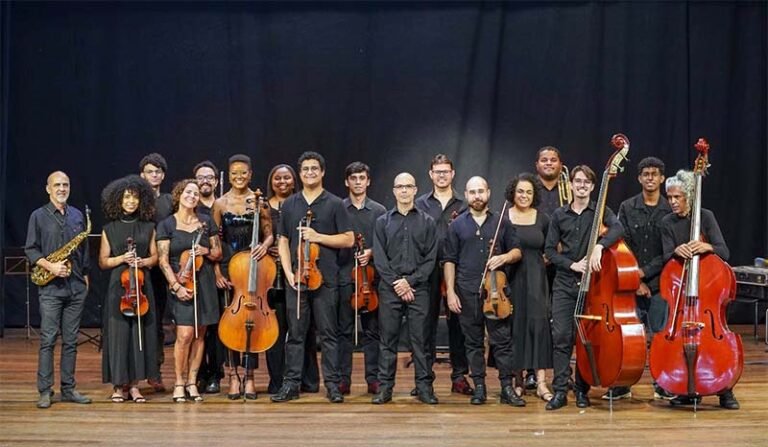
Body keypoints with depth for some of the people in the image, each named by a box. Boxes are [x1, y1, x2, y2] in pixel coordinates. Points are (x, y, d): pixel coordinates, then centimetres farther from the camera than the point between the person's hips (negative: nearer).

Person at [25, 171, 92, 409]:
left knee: (71, 340, 7)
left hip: (76, 287, 4)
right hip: (51, 287, -4)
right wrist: (50, 266, -16)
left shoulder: (77, 216, 13)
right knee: (48, 339, -4)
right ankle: (45, 391, 0)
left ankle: (68, 389, 13)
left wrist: (85, 275, 11)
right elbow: (30, 249, -2)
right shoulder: (38, 216, 1)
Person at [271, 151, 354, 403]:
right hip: (295, 279, 3)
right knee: (295, 333, 6)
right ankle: (291, 384, 11)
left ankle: (332, 384, 8)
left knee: (328, 333, 2)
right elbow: (283, 241, 13)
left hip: (325, 278, -2)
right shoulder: (289, 205, 12)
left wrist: (318, 237, -12)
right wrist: (288, 272, -1)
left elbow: (348, 240, -1)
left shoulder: (334, 204, 3)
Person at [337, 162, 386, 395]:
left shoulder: (379, 211, 8)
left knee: (372, 330, 4)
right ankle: (343, 378, 8)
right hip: (344, 276, -1)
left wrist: (372, 252, -10)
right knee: (344, 330, 2)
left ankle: (373, 378, 10)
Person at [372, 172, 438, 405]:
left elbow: (431, 259, 1)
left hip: (418, 289, -1)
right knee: (387, 340, 3)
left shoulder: (427, 222, 8)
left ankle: (424, 386, 6)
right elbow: (379, 258, 2)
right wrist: (396, 283, -9)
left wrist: (410, 281, -10)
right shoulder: (383, 222, 10)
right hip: (389, 289, 1)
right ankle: (385, 387, 8)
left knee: (421, 339, 0)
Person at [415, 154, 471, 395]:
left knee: (457, 323, 4)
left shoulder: (463, 206, 8)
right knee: (427, 323, 3)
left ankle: (459, 376, 11)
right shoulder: (420, 204, 7)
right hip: (428, 271, 0)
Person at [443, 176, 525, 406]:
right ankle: (479, 387, 14)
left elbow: (517, 251, 12)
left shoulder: (501, 222, 8)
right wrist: (450, 291, -3)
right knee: (473, 342, 6)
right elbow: (449, 260, 5)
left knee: (502, 340, -2)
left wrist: (505, 257, -11)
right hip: (467, 293, 0)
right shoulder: (457, 225, 7)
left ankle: (507, 388, 4)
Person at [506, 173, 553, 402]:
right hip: (510, 278, -1)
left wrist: (546, 260, 3)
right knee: (514, 326, 1)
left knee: (539, 322, -9)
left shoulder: (542, 219, 6)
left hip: (535, 279, 1)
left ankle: (541, 382, -9)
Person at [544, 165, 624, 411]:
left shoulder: (600, 211, 3)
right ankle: (560, 391, -1)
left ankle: (582, 390, 14)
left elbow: (617, 229, -16)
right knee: (561, 336, -5)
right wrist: (571, 264, -7)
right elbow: (550, 249, 7)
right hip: (565, 284, 1)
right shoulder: (559, 215, 8)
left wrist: (599, 245, -32)